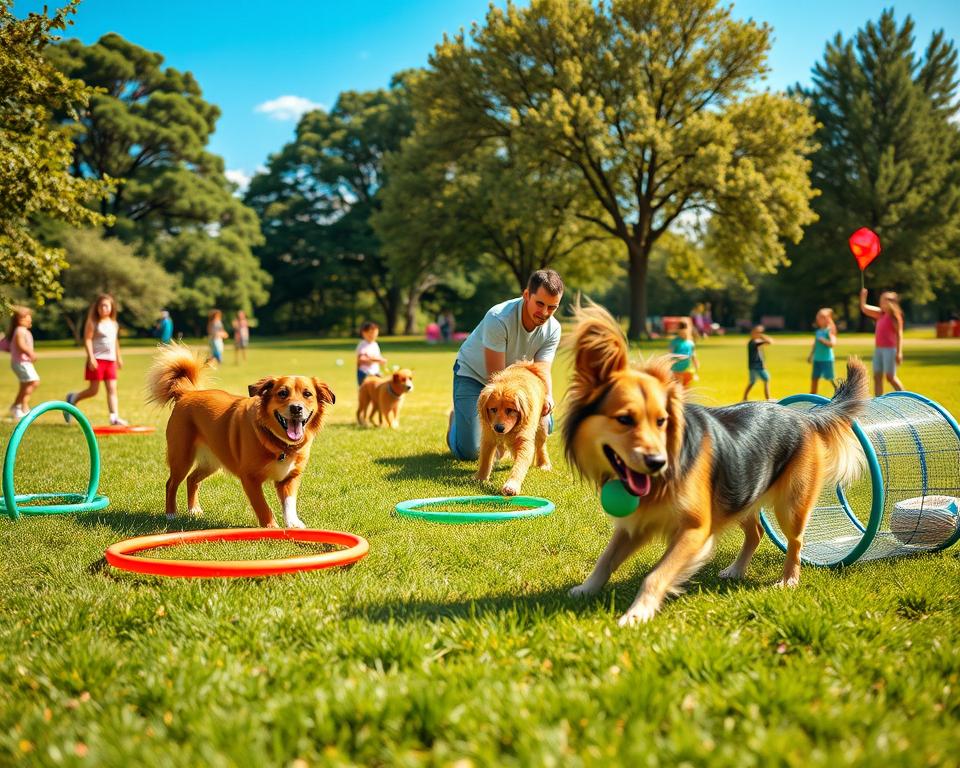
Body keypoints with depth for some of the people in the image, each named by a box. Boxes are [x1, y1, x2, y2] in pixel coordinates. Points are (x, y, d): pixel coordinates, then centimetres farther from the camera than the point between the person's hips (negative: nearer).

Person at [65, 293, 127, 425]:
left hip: (110, 360, 6)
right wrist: (91, 357, -19)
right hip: (97, 359, -5)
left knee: (112, 389, -2)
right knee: (93, 390, -2)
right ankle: (73, 398, 24)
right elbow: (87, 340, -11)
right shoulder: (93, 323, -5)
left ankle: (114, 416, -6)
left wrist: (118, 357, 25)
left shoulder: (114, 324, 13)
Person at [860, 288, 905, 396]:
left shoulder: (894, 317, -8)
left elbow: (899, 335, -12)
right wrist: (863, 295, 10)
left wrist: (899, 353, -18)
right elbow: (864, 308, 19)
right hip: (878, 349, 8)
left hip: (889, 349, -8)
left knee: (890, 377, -6)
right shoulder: (880, 314, 13)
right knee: (877, 377, 5)